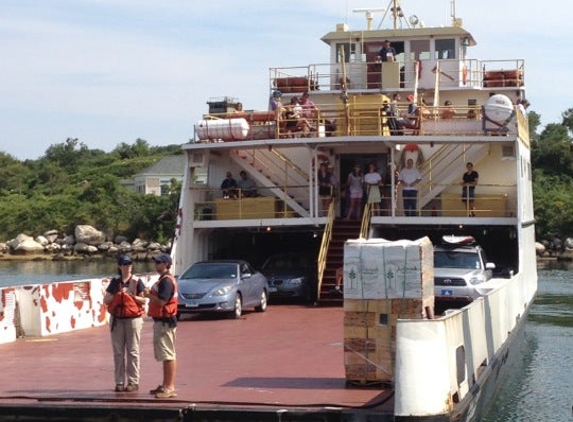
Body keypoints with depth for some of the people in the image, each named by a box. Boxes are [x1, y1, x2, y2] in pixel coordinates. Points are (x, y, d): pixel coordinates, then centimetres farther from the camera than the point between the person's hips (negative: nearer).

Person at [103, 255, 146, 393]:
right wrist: (117, 293, -8)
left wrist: (132, 295, -16)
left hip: (133, 318, -2)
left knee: (132, 351, -2)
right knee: (118, 351, 2)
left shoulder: (137, 282, 3)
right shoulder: (115, 282, 9)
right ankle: (119, 382, 6)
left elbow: (144, 300, 0)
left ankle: (133, 382, 1)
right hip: (116, 319, 2)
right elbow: (106, 300, 7)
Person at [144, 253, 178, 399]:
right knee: (166, 355, 17)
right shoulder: (163, 279, 17)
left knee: (168, 355, -9)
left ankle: (170, 388, -9)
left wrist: (148, 294, -13)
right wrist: (150, 294, 7)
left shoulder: (166, 280, -17)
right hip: (161, 321, 11)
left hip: (165, 321, -11)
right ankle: (166, 385, 26)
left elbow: (161, 301, -24)